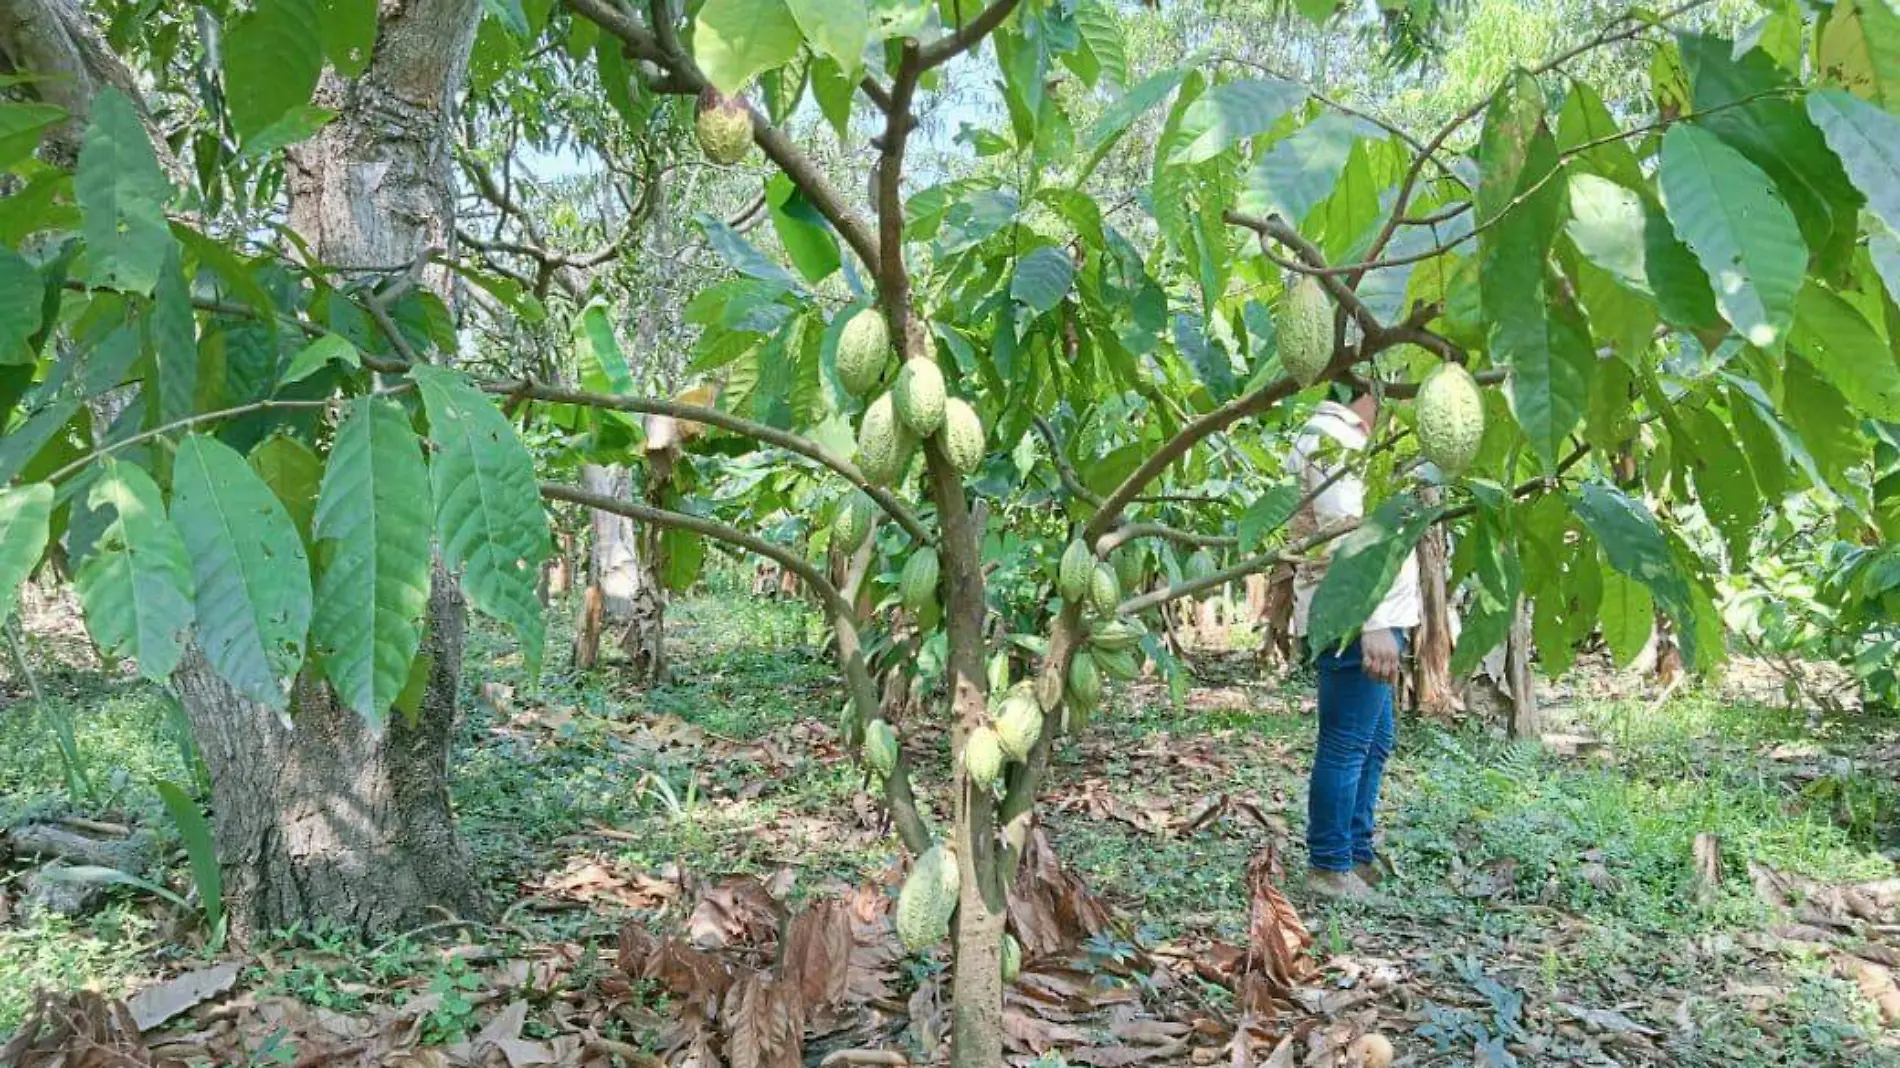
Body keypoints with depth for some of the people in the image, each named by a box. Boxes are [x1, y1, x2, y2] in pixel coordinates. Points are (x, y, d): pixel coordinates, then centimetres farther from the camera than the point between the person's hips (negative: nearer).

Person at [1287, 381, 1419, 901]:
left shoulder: (1347, 438, 20)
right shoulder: (1332, 436, -13)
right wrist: (1374, 625, -27)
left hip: (1369, 619, 11)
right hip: (1351, 622, -11)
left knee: (1375, 739, 16)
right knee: (1346, 745, -5)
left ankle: (1359, 855, 24)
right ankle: (1330, 867, 3)